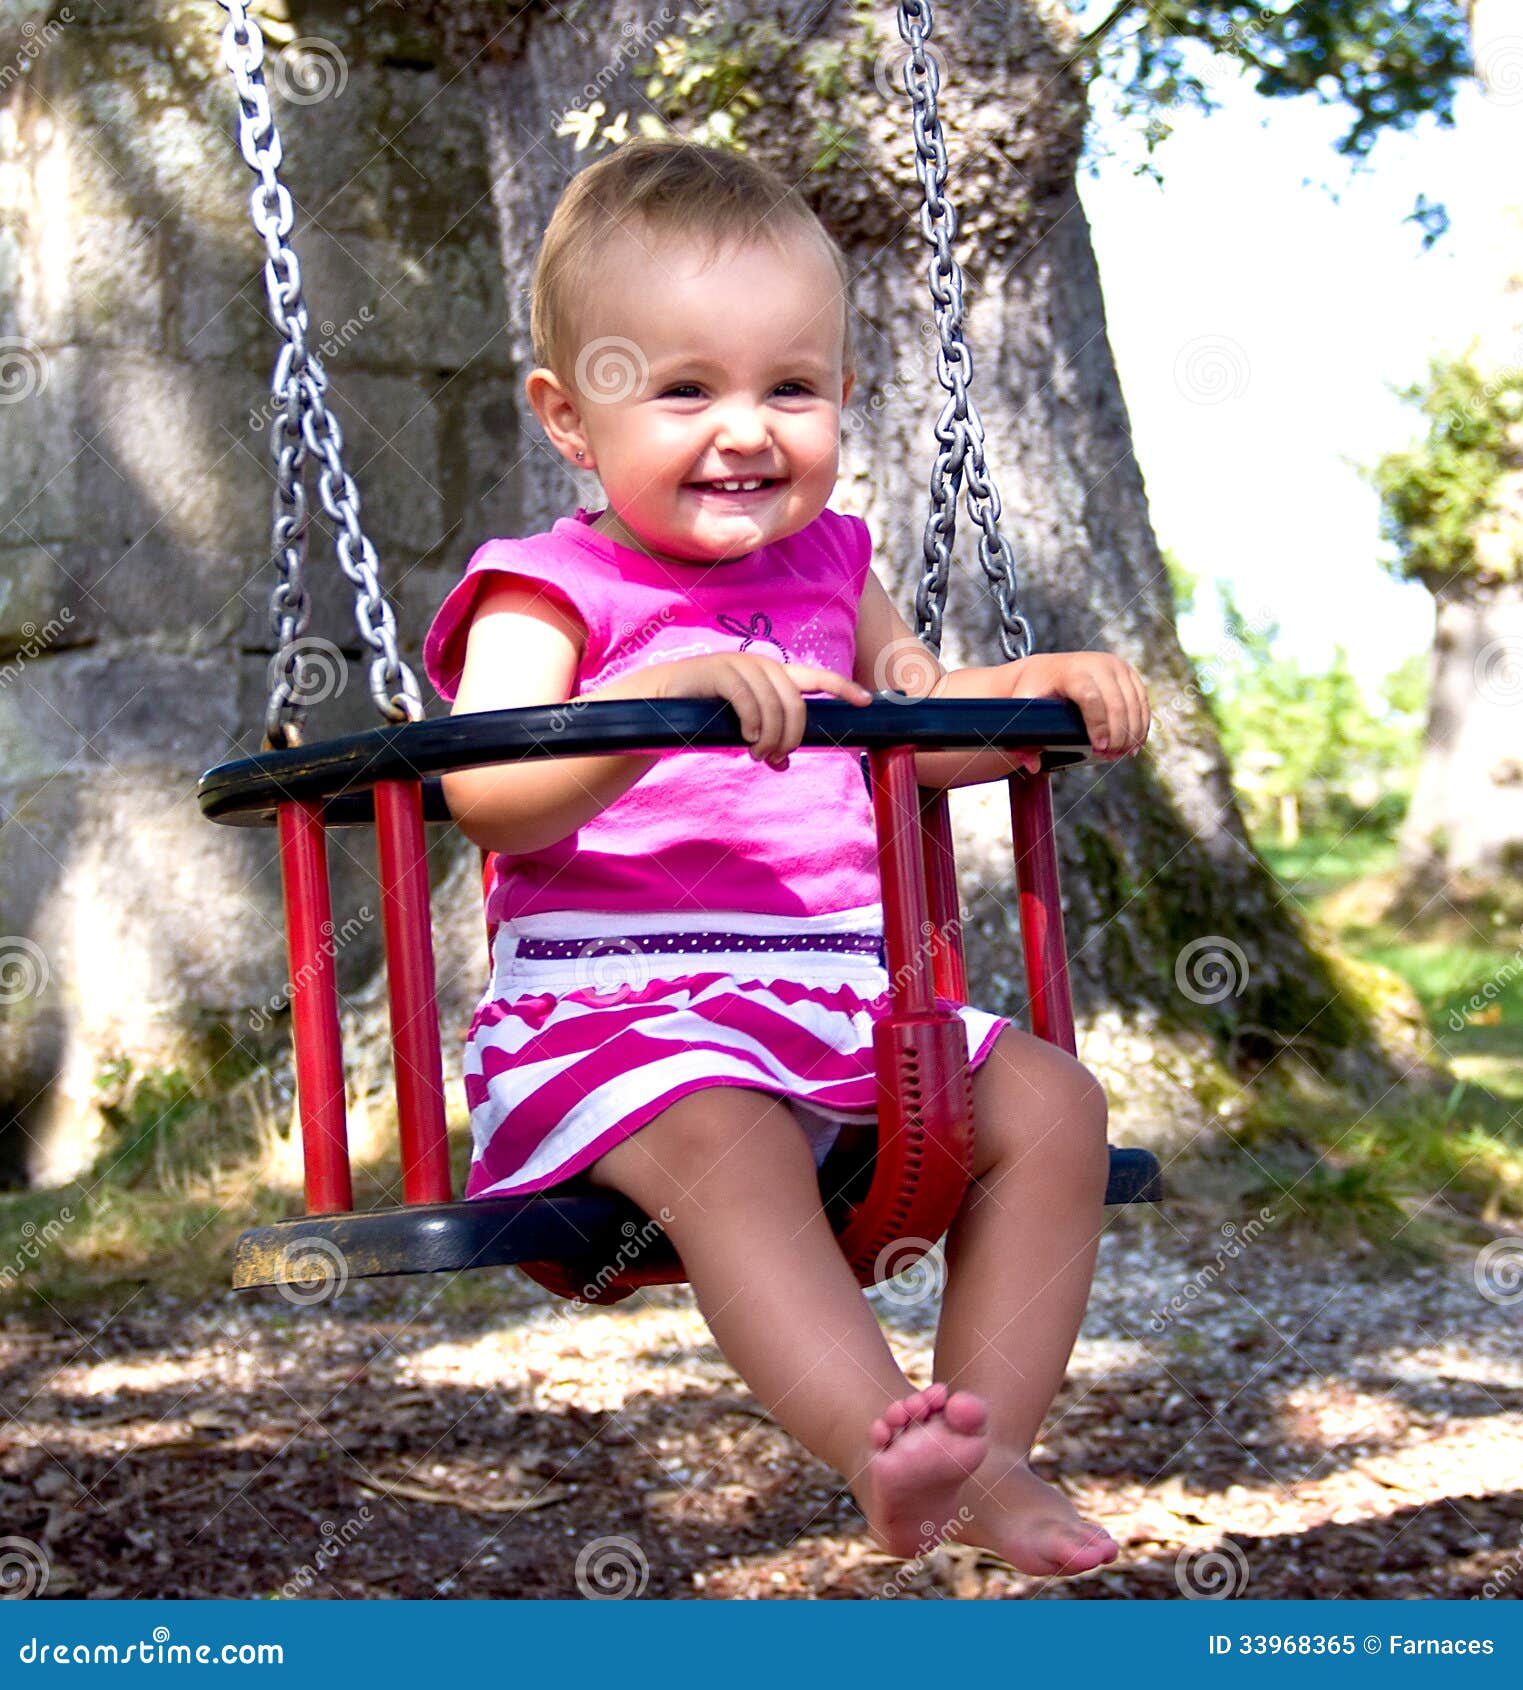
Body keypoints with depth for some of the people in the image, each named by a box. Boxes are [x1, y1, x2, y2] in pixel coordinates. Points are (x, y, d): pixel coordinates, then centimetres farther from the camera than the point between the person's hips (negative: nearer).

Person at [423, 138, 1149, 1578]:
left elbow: (920, 723, 34)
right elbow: (491, 803, -18)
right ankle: (881, 1444, -44)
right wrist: (670, 695, -33)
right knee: (725, 1137, -36)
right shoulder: (548, 594, -1)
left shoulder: (828, 572, 18)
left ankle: (990, 1453, -12)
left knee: (1048, 1102, -11)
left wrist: (1053, 685, 13)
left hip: (844, 997, 6)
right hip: (607, 1004, -6)